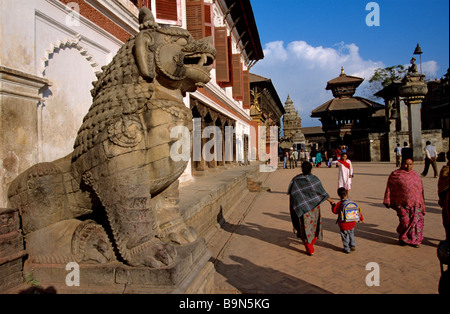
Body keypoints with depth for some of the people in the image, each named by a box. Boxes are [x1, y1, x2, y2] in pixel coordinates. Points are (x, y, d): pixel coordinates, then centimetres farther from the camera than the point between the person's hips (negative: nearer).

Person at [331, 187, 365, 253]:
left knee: (345, 236, 9)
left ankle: (347, 248, 16)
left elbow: (334, 211, -8)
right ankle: (353, 246, 30)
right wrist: (361, 218, 20)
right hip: (352, 223, 4)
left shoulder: (339, 204, -15)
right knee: (351, 235, 25)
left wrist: (333, 205, 10)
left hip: (344, 224, -4)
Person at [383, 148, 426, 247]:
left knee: (417, 220, 0)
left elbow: (420, 190, 18)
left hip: (415, 203, 4)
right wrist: (387, 201, 0)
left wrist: (421, 204, 17)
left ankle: (415, 240, 19)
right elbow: (389, 188, 2)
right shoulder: (395, 174, 0)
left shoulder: (415, 175, 13)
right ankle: (402, 238, 16)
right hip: (402, 203, -4)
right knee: (405, 220, -9)